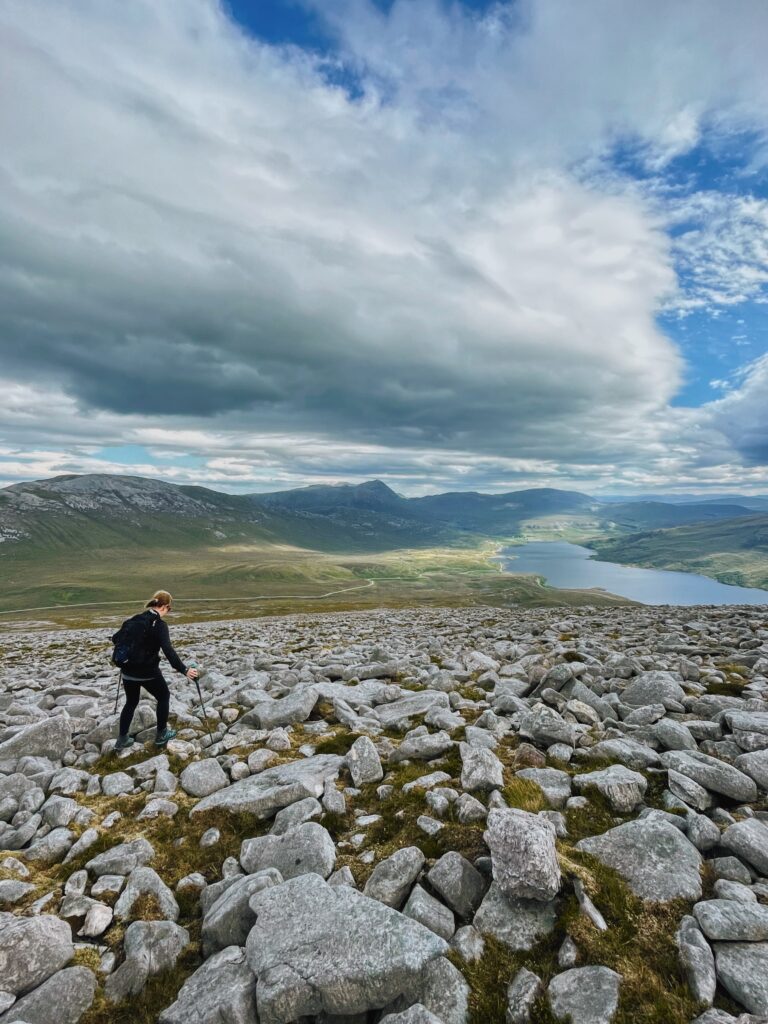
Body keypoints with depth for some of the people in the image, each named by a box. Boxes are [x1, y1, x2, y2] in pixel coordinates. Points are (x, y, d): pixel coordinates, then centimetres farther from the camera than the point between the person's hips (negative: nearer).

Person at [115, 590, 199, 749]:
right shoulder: (159, 624, -16)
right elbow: (168, 650, -26)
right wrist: (184, 670, -27)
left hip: (129, 670, 6)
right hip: (148, 672, -6)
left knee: (131, 702, 23)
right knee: (163, 696, 16)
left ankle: (122, 739, 27)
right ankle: (161, 735, 22)